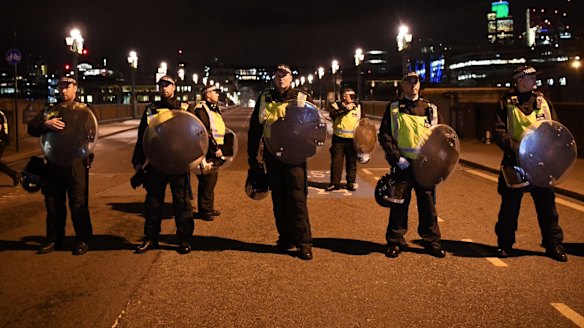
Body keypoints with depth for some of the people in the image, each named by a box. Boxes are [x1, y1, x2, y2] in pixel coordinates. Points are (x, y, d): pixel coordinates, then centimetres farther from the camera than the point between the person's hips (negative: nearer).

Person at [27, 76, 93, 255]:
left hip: (76, 162, -4)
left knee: (78, 203, -1)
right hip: (53, 163, 4)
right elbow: (31, 128, 4)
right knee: (53, 203, 9)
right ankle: (54, 239, 21)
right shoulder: (50, 111, 15)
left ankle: (82, 239, 10)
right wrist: (46, 124, -17)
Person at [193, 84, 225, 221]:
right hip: (207, 153, -10)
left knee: (212, 180, 16)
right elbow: (205, 132, -21)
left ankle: (209, 208, 26)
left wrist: (219, 148, 17)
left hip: (215, 152, 10)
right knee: (207, 182, -5)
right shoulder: (201, 109, -13)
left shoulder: (214, 109, 19)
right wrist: (215, 149, -20)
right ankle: (204, 211, 4)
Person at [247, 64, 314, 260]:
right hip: (272, 156, 3)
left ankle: (303, 242, -1)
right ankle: (285, 238, 21)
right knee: (278, 200, 9)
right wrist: (252, 156, 10)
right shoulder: (264, 99, 9)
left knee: (297, 198, -7)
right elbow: (254, 128, 13)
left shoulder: (302, 99, 2)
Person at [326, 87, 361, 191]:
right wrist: (345, 109, -31)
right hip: (338, 140, -2)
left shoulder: (357, 107, 7)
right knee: (336, 162, 2)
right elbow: (333, 114, -23)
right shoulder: (336, 105, -1)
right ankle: (334, 183, 11)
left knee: (352, 162, 7)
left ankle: (351, 183, 18)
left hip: (352, 140, 2)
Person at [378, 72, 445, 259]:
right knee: (400, 204, 5)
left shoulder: (431, 109, 11)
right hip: (403, 164, -2)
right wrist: (397, 158, -13)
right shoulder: (393, 109, 4)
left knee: (428, 204, 8)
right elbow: (384, 135, -2)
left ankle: (432, 241, 20)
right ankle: (395, 242, 16)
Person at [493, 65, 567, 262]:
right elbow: (499, 133, -8)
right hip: (515, 163, -3)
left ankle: (553, 244, 20)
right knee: (510, 205, 6)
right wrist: (516, 148, -22)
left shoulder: (543, 102, 9)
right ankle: (505, 244, 19)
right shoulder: (506, 103, -1)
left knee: (547, 204, 7)